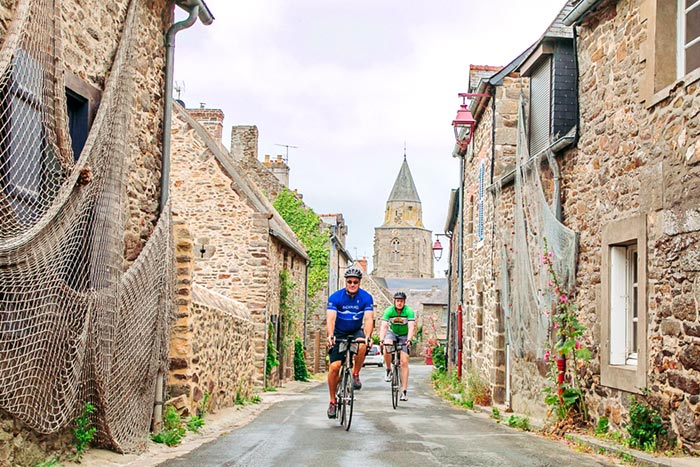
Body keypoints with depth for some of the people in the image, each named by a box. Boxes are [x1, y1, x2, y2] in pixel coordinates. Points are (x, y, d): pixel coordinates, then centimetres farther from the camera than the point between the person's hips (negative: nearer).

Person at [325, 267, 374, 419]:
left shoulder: (366, 297, -13)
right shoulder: (335, 297, -16)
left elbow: (369, 319, -24)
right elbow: (330, 318, -27)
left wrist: (368, 336, -42)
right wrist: (330, 336, -45)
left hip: (356, 332, 1)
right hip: (339, 333, 0)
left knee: (362, 345, -35)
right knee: (334, 367, -14)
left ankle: (355, 374, -11)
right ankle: (333, 401, 2)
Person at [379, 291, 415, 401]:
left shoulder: (409, 311, -22)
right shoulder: (389, 311, -20)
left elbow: (411, 327, -31)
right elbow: (383, 326, -28)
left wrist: (408, 340, -48)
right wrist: (381, 340, -44)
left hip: (404, 336, -1)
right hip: (392, 333, 1)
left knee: (404, 362, -11)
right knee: (386, 348, -33)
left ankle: (404, 391, -7)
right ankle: (388, 370, -6)